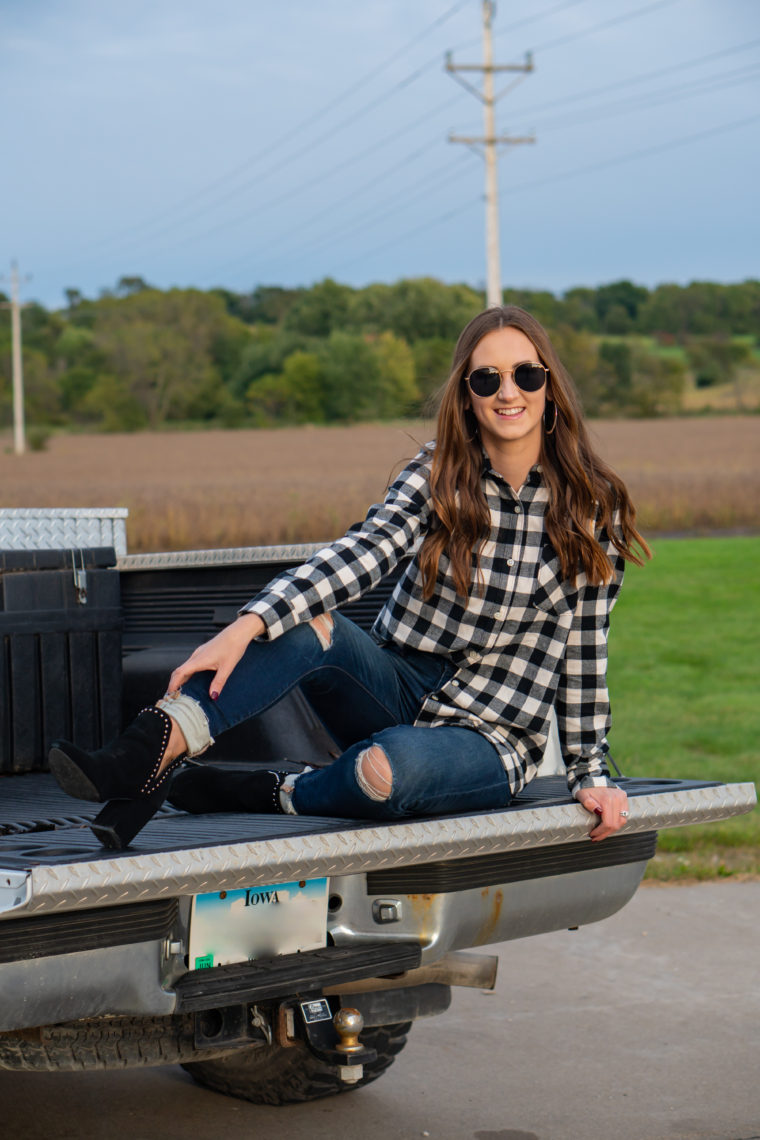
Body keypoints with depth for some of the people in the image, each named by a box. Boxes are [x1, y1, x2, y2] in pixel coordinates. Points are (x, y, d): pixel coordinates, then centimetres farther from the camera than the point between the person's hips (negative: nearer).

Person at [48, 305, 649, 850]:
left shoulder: (593, 509, -3)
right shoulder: (438, 474, 0)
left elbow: (584, 653, 2)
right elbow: (365, 550, -18)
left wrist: (592, 775, -1)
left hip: (492, 738, -2)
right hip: (400, 691, 2)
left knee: (390, 767, -38)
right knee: (306, 621, -29)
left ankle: (266, 793, -12)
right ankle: (144, 755, -41)